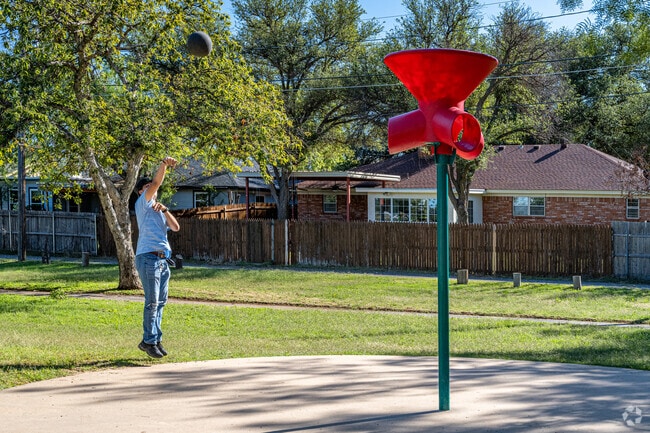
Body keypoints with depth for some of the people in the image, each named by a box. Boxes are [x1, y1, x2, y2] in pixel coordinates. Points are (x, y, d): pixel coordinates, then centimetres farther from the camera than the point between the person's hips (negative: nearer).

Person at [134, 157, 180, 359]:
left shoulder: (159, 210, 25)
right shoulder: (143, 204, 5)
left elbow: (175, 227, 10)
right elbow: (156, 183, -12)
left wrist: (165, 210, -3)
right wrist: (164, 164, -25)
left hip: (163, 260, 8)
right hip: (148, 258, -8)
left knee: (160, 302, 6)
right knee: (152, 302, -10)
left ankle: (155, 339, 11)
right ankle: (149, 341, -7)